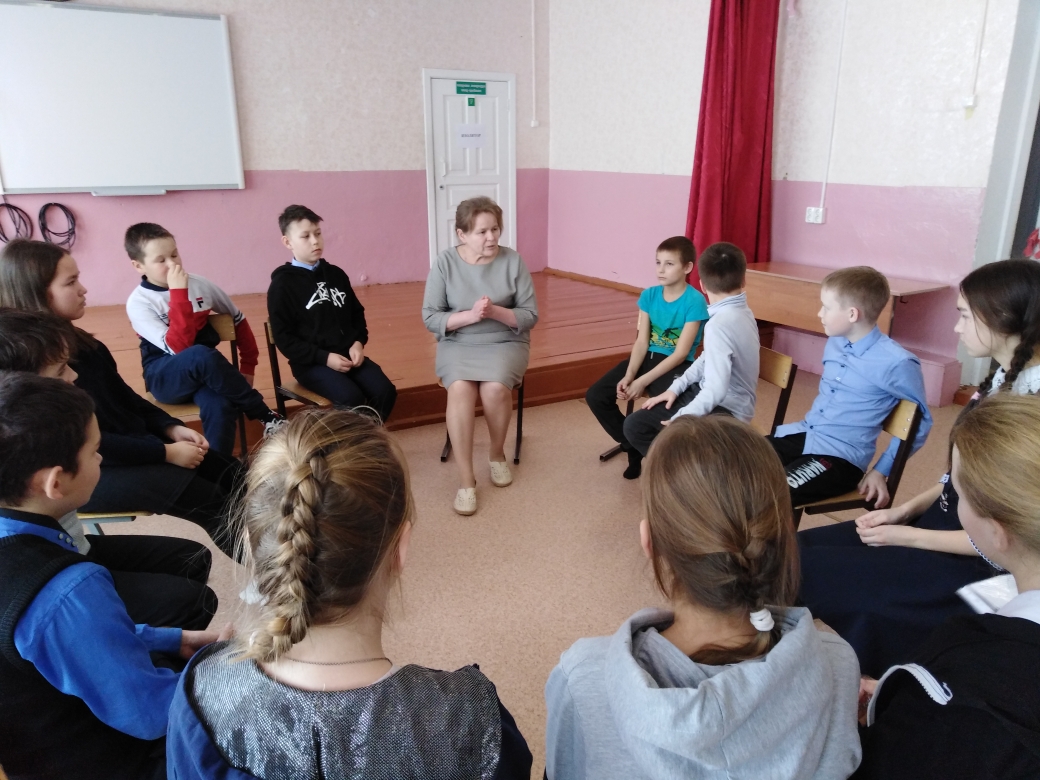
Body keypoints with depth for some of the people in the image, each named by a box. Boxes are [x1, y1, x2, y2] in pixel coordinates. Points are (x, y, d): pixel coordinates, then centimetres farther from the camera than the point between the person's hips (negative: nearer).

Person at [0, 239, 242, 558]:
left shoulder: (78, 342, 7)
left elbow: (126, 399, 13)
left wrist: (172, 428, -3)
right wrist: (166, 453, -21)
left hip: (133, 444, 9)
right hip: (88, 472, -9)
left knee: (234, 476, -3)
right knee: (209, 500, -20)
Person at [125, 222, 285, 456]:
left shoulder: (200, 285, 2)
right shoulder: (138, 302, -9)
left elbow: (239, 320, 15)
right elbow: (178, 347, -22)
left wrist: (248, 367, 9)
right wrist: (178, 293, -25)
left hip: (204, 372, 2)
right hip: (166, 378, -2)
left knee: (219, 406, -35)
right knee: (202, 356, -37)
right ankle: (266, 416, -23)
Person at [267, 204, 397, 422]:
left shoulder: (336, 274, 13)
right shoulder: (282, 284, -3)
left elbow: (357, 314, 20)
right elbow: (284, 338, -7)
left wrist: (358, 343, -1)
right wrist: (324, 357, -17)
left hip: (349, 355, 5)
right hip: (311, 363, -5)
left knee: (385, 390, -18)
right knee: (351, 398, -30)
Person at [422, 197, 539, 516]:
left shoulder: (513, 261, -6)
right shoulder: (445, 263, -6)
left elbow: (530, 315, -5)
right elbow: (430, 318, -6)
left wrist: (496, 312, -23)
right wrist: (470, 315, -21)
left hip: (506, 342, 0)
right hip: (458, 343, 0)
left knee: (495, 388, -29)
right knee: (460, 389, -29)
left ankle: (497, 454, 3)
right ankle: (466, 480, -19)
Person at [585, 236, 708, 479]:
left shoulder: (695, 301, -14)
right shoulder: (649, 295, 3)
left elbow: (680, 353, -17)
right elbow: (641, 342, 0)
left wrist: (643, 382, -21)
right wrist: (628, 375, -16)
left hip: (677, 366, -6)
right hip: (647, 358, 6)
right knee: (595, 396, -7)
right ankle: (635, 447, 10)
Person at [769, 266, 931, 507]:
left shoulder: (896, 363, -13)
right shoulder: (833, 344, 8)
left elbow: (921, 421, -2)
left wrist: (881, 471, -3)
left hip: (841, 455, -7)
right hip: (803, 434, 7)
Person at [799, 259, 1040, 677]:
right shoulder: (1006, 376, 4)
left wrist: (908, 536, -14)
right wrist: (905, 510, 2)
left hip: (971, 562, -9)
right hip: (945, 521, 9)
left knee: (800, 570, -13)